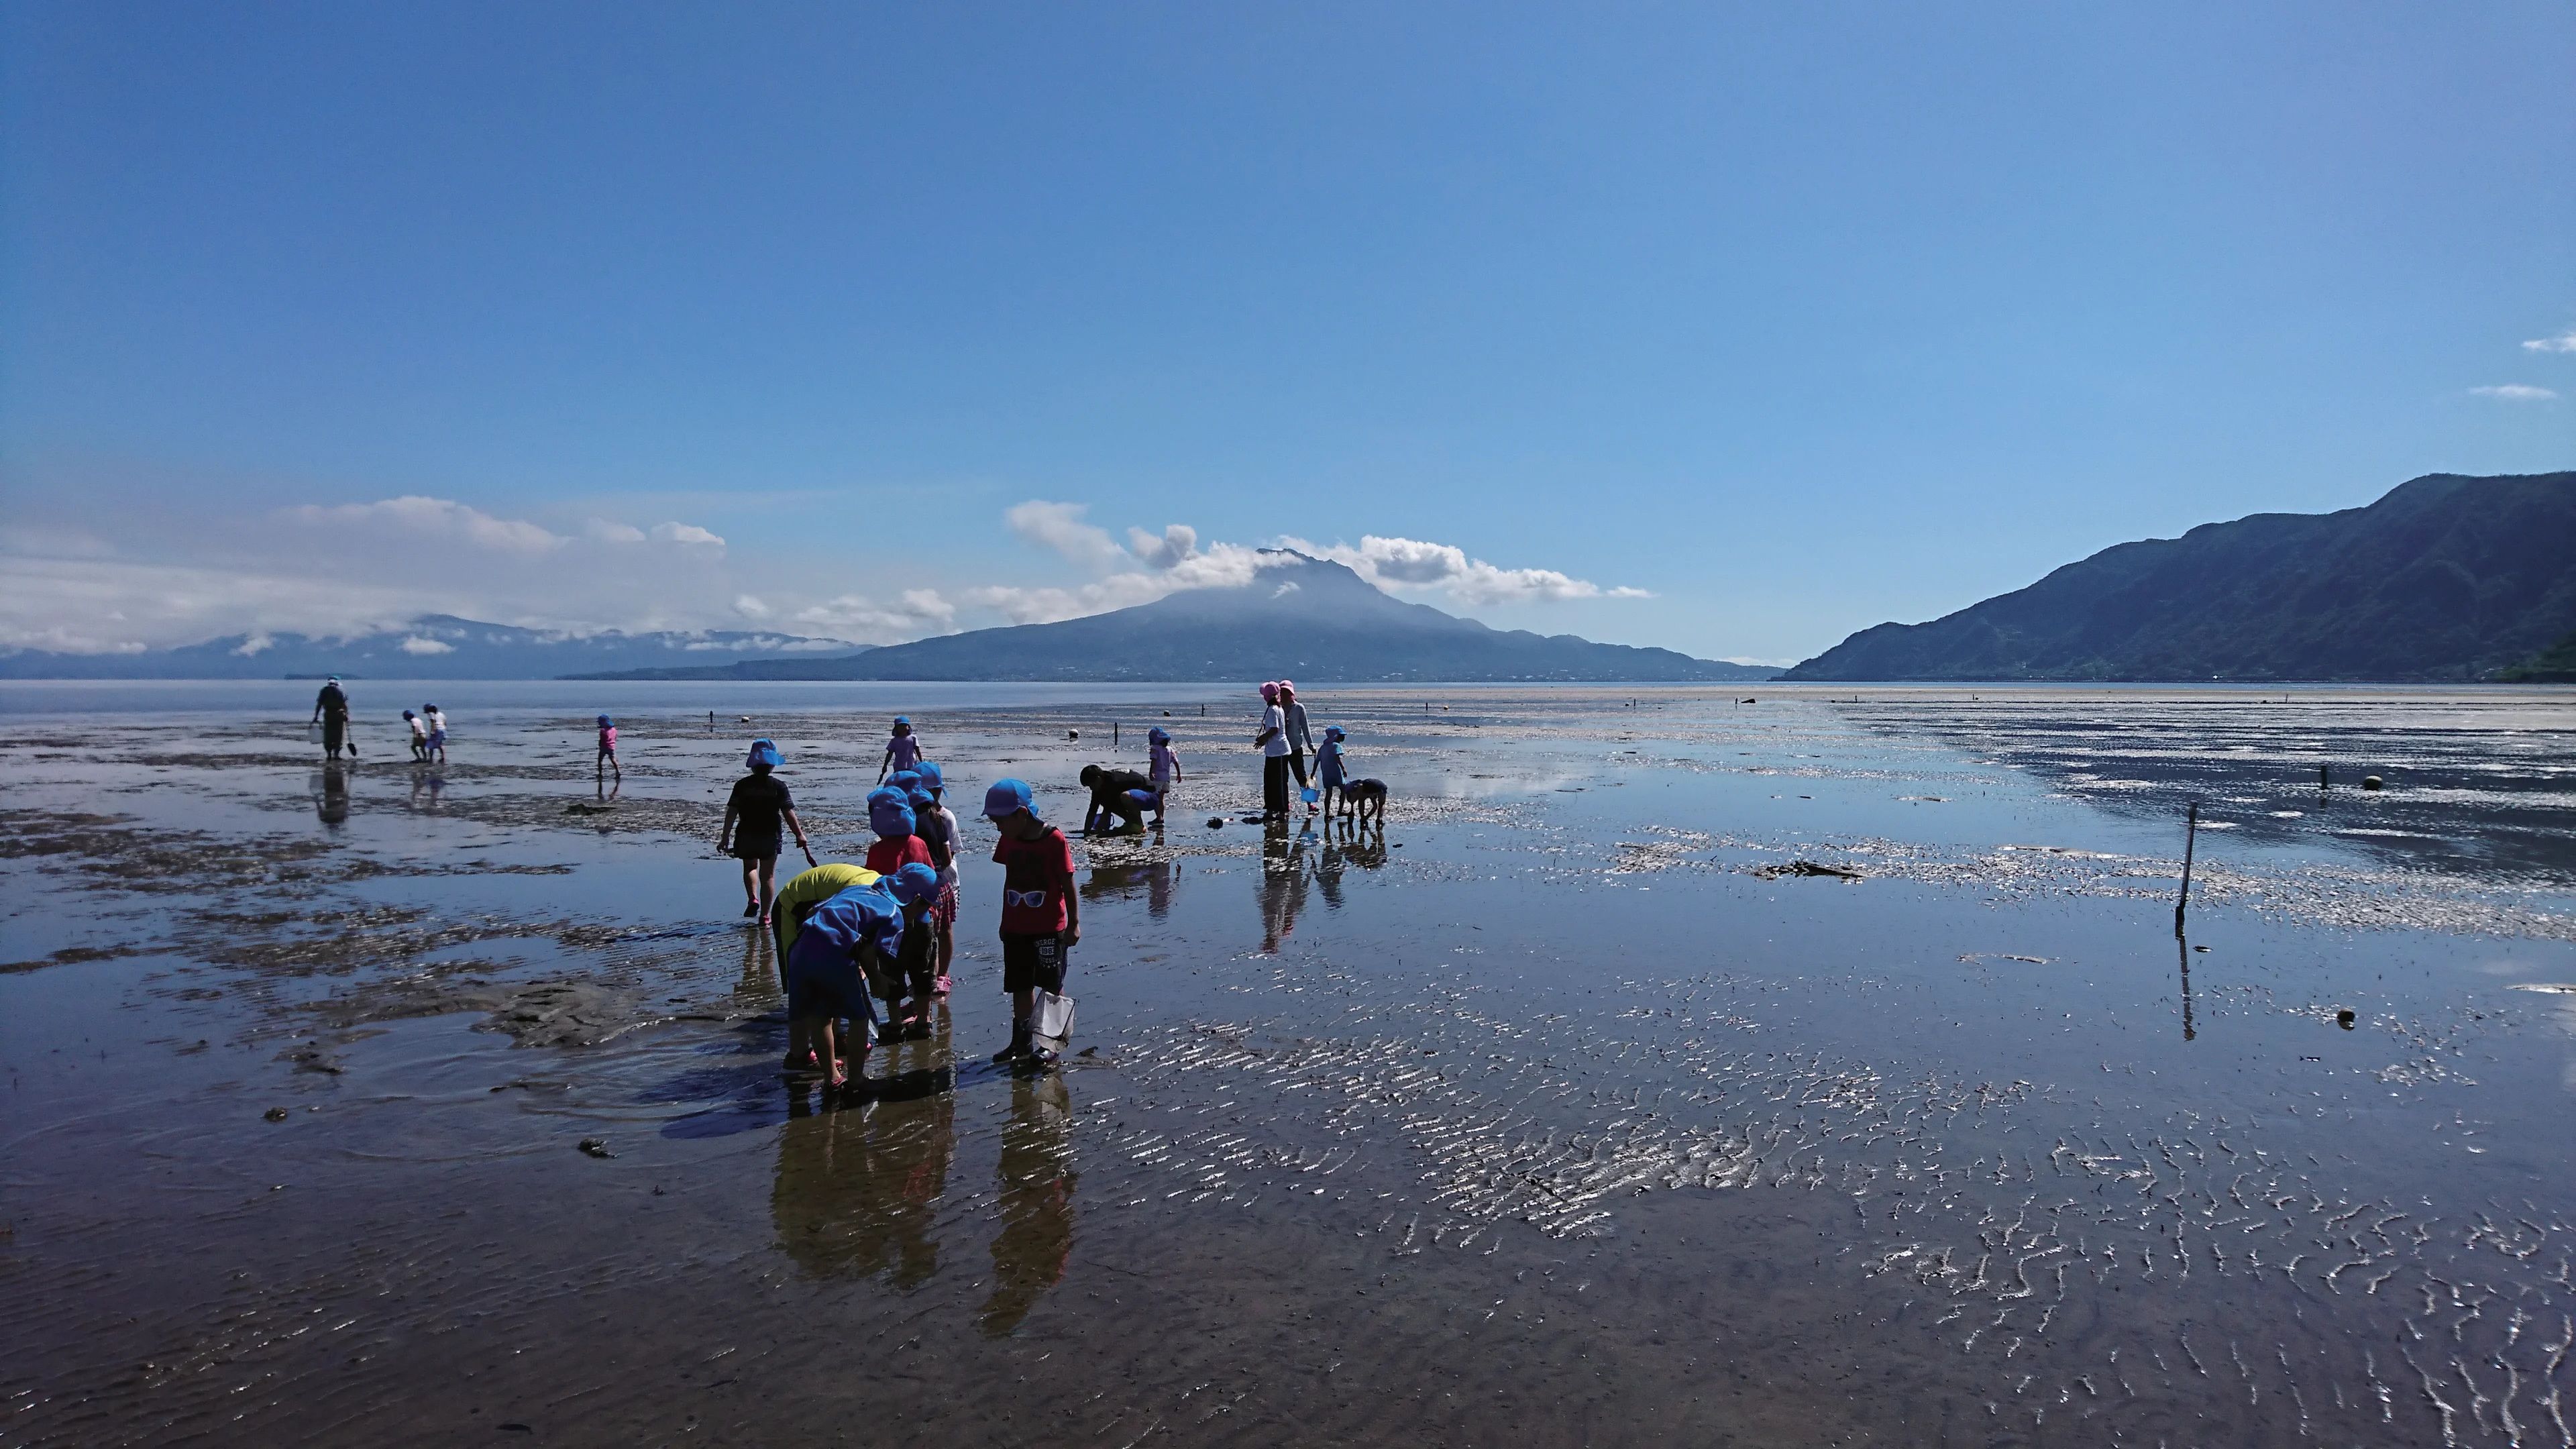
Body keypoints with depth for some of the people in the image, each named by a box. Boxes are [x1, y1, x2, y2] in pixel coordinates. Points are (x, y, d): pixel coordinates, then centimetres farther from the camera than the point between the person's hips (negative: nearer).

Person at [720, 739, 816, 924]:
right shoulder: (778, 786, -8)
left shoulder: (742, 785, -4)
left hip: (746, 835, 1)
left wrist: (725, 837, 0)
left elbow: (731, 812, -5)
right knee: (768, 875, 8)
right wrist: (800, 835, 0)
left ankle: (752, 899, 2)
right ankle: (764, 915, 8)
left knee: (750, 867, 25)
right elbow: (788, 813, -9)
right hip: (770, 836, -1)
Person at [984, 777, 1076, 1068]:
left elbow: (1068, 885, -11)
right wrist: (1006, 921, 16)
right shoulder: (1008, 841, 2)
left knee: (1052, 985, 6)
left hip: (1049, 928, -6)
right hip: (1016, 928, 6)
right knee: (1020, 986, 13)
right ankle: (1022, 1042, 23)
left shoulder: (1055, 840, -16)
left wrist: (1074, 923, -11)